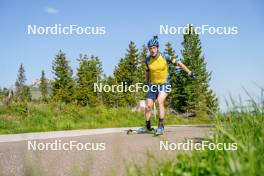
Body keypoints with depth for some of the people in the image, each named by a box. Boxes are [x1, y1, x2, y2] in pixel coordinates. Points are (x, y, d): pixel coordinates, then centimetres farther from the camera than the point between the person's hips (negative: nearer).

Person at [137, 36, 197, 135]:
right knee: (148, 106, 0)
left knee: (159, 101, -27)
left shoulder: (165, 57, -15)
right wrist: (148, 83, 23)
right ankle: (147, 127, 20)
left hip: (164, 84, -3)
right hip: (153, 85, 3)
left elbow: (178, 63, -5)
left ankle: (161, 126, -20)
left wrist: (190, 72, -3)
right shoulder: (147, 60, -6)